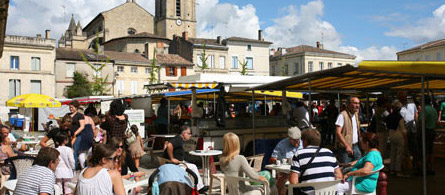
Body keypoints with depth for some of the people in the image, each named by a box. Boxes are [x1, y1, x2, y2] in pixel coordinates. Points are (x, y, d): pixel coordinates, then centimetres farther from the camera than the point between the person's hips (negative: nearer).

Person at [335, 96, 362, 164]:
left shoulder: (356, 114, 11)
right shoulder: (342, 115, -15)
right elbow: (338, 132, -21)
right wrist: (347, 146, -28)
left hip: (355, 146, 8)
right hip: (345, 148, -7)